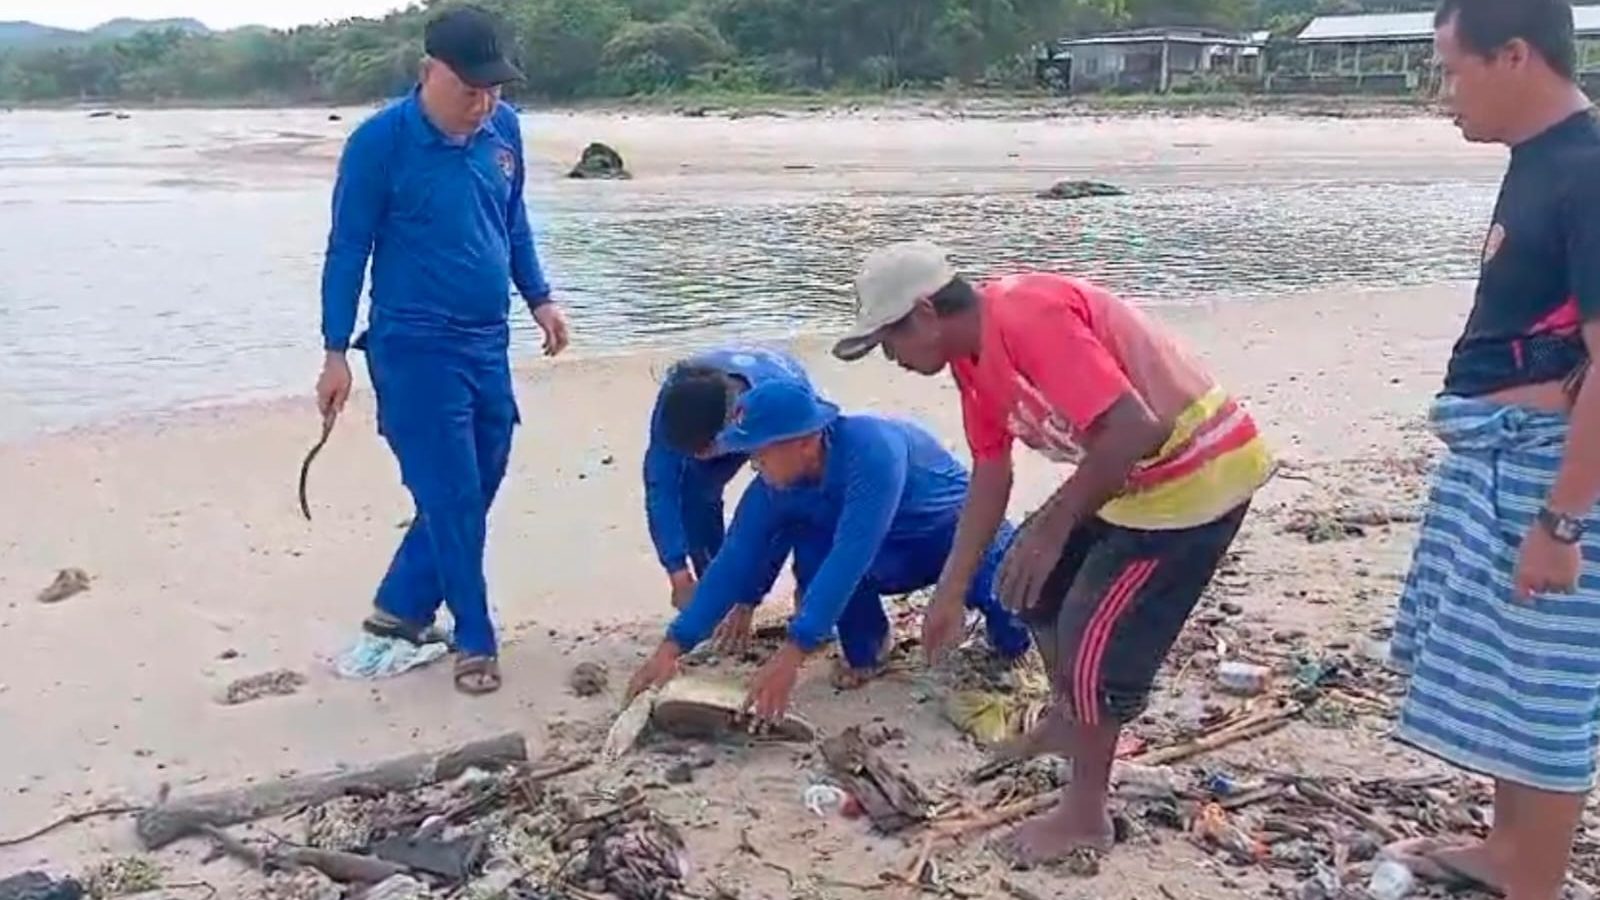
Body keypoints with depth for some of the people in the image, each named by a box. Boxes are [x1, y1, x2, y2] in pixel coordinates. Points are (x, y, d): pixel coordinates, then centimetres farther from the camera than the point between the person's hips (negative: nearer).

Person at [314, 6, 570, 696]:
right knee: (453, 500, -3)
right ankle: (474, 642, 11)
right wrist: (336, 354, -9)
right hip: (414, 349, -6)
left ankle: (400, 607, 29)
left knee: (476, 489, 13)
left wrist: (539, 298, 14)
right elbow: (347, 249, -8)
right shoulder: (380, 141, -13)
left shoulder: (503, 130, 3)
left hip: (487, 343, 6)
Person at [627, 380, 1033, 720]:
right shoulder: (775, 487, -20)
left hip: (958, 530, -5)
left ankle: (1006, 627, 7)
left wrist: (791, 656, -49)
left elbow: (848, 560, -45)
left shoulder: (871, 450, -39)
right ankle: (866, 650, -1)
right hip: (889, 554, 5)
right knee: (810, 551, -27)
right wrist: (672, 648, -24)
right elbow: (735, 563, -17)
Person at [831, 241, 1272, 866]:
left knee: (1095, 638, -5)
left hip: (1198, 471, -10)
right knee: (1038, 580, 21)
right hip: (1134, 474, 10)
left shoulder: (1027, 316, -27)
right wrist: (949, 592, 13)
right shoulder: (973, 352, 3)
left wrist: (1053, 524, -25)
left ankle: (1085, 816, 13)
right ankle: (1068, 720, 42)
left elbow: (1134, 429, -32)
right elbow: (991, 473, 10)